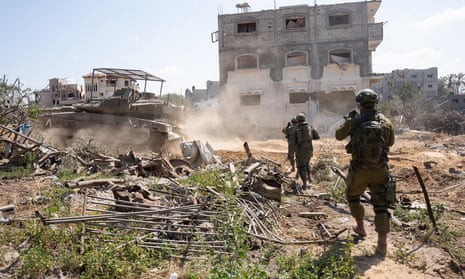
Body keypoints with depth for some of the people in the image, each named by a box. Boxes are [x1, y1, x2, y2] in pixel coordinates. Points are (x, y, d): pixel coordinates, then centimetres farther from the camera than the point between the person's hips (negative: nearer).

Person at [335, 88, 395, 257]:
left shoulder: (354, 121, -11)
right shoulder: (386, 122, -4)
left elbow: (338, 136, 7)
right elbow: (390, 143, 13)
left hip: (359, 170, -1)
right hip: (380, 170, 2)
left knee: (352, 196, 25)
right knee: (381, 206, 6)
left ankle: (360, 228, 36)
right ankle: (382, 245, 0)